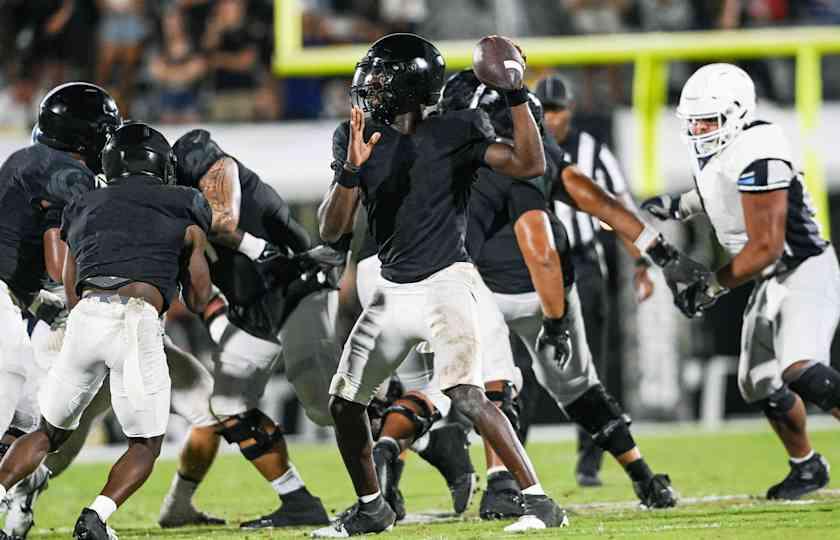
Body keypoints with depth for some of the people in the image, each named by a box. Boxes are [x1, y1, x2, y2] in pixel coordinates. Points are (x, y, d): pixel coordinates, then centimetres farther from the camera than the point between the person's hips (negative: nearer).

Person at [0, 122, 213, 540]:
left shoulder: (82, 209, 26)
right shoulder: (183, 209, 18)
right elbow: (198, 300, 22)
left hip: (85, 317, 3)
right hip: (138, 321, -3)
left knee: (49, 432, 19)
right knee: (146, 444, 10)